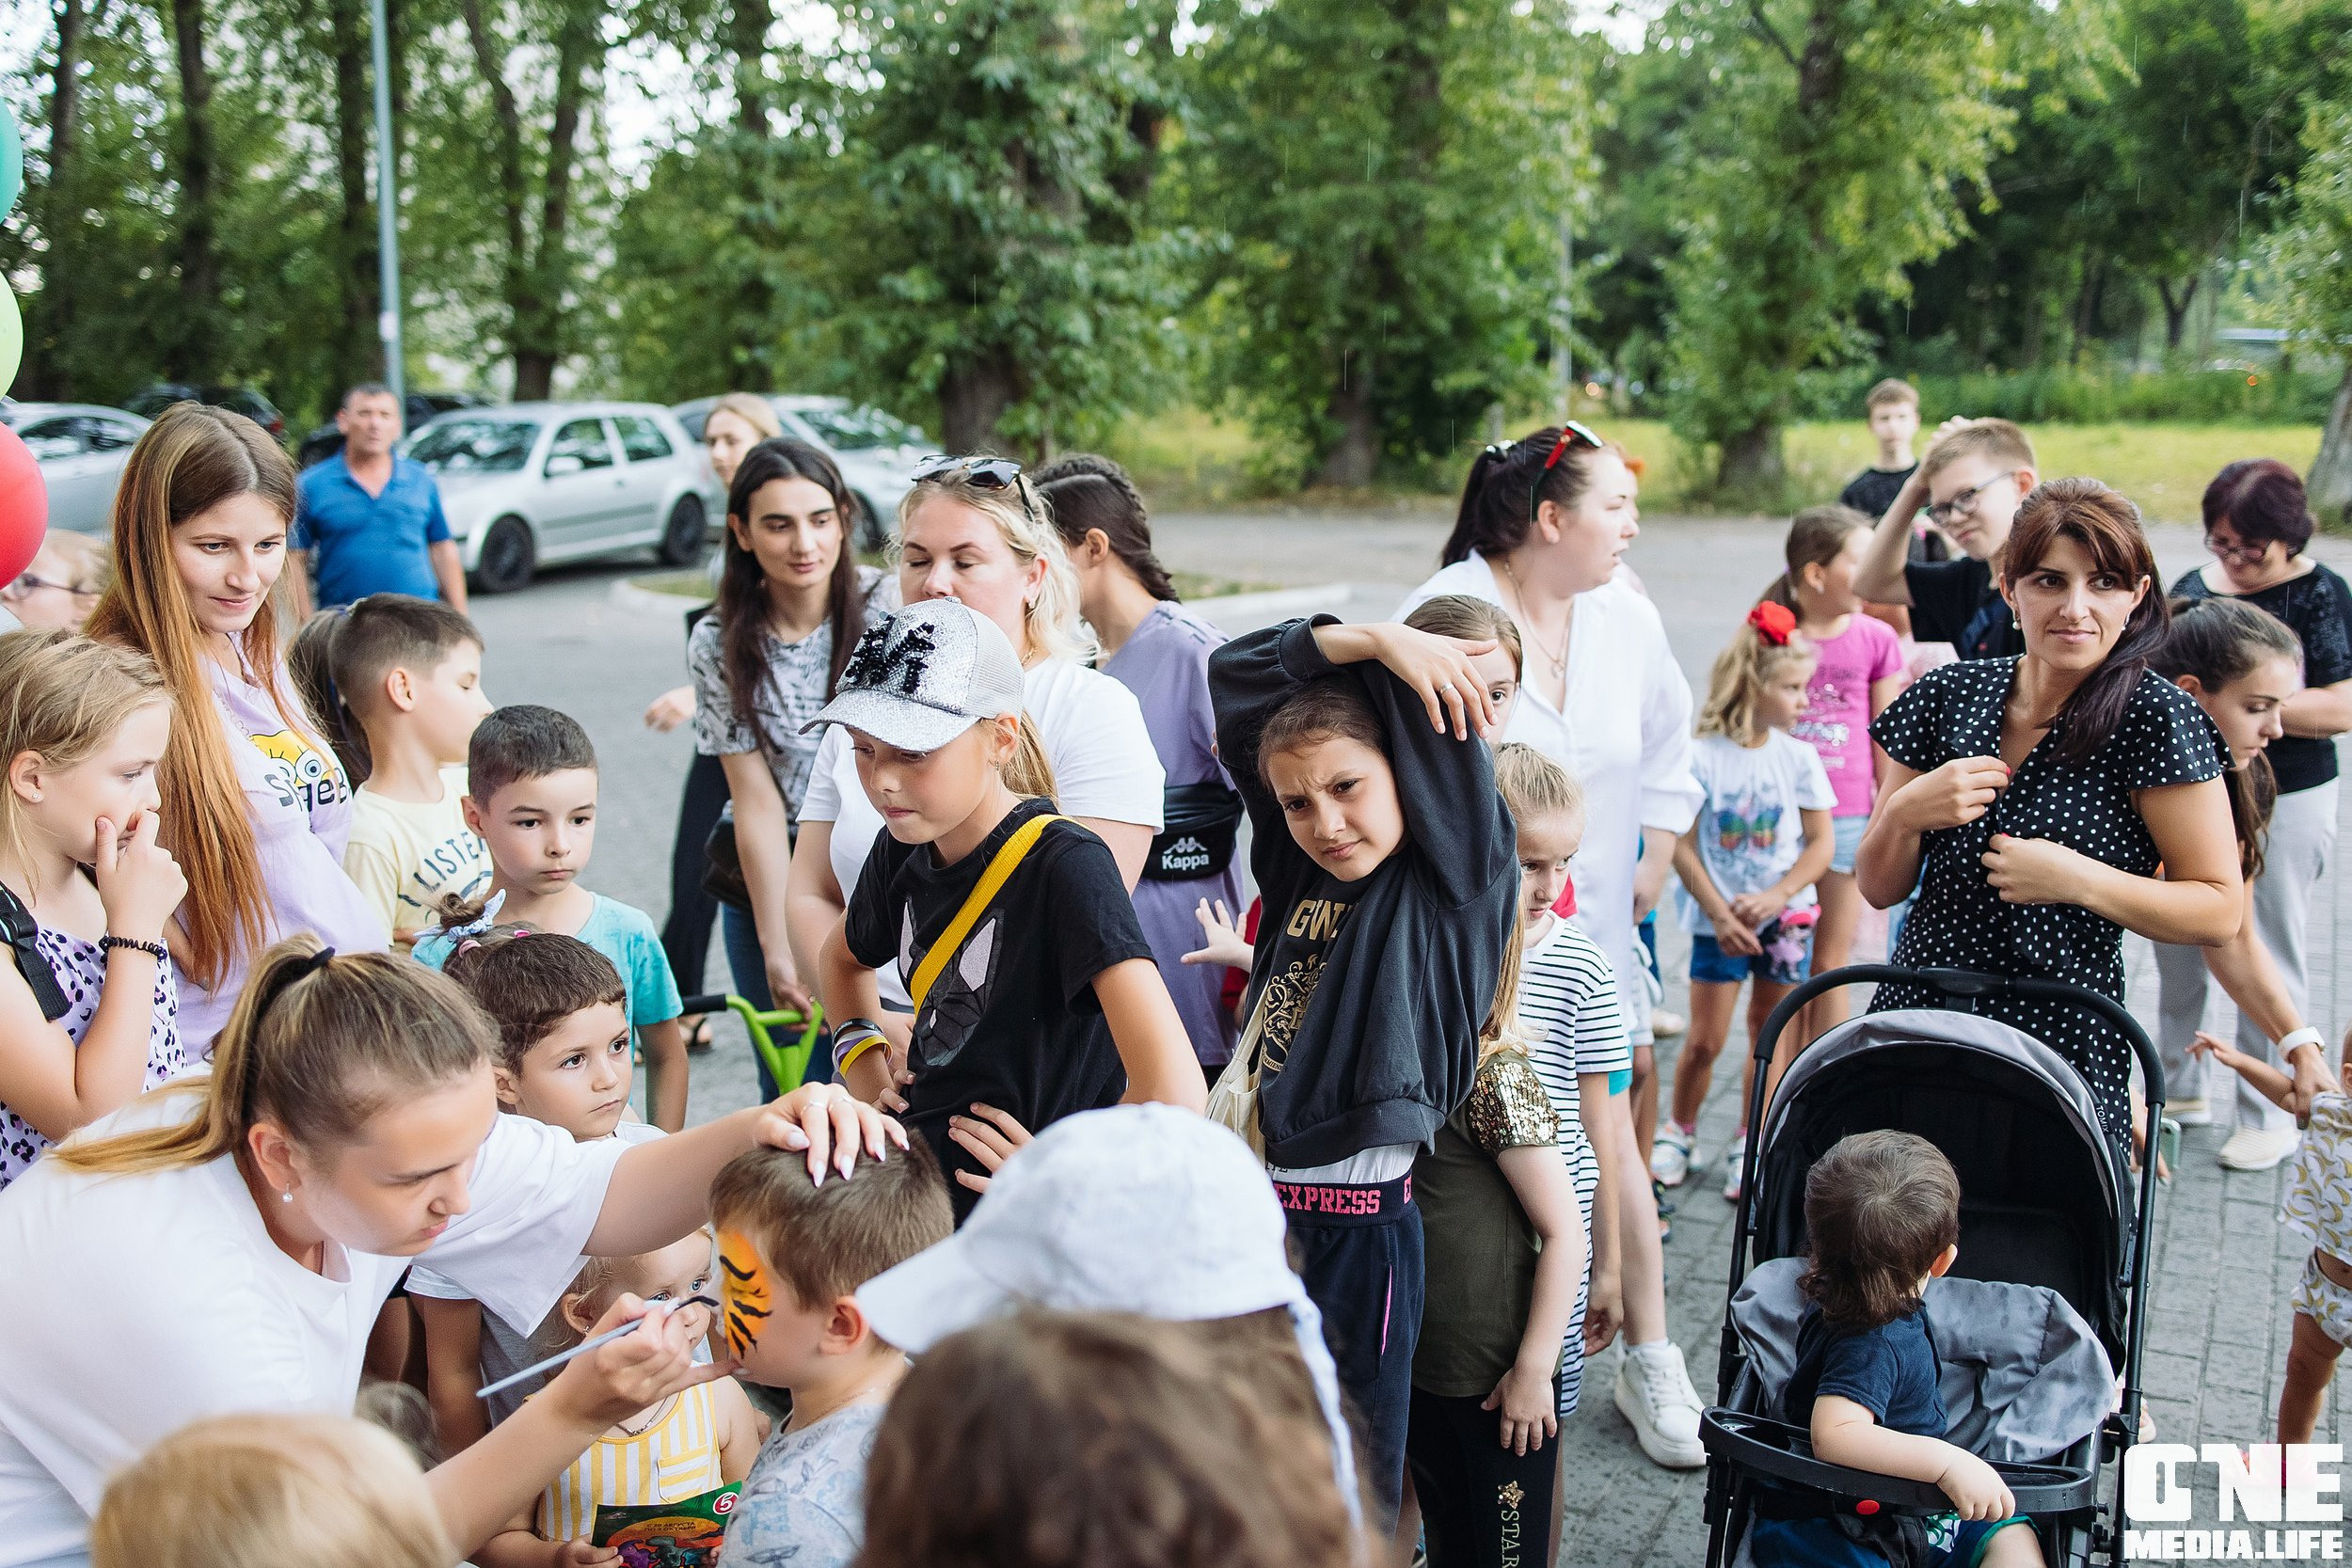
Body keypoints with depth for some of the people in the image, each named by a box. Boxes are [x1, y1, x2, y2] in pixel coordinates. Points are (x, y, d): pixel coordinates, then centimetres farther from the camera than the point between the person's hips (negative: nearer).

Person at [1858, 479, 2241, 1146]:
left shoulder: (2156, 718, -9)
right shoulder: (1948, 696, 3)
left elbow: (2220, 910, -8)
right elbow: (1878, 887, 6)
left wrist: (2077, 879, -20)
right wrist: (1906, 812, -13)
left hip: (2063, 1054, -3)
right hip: (1914, 1028, 3)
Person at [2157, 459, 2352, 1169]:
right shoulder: (2195, 586, 5)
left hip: (2283, 804, -5)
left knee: (2268, 962, 3)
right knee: (2175, 949, 12)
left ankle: (2269, 1117, 16)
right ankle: (2179, 1089, 28)